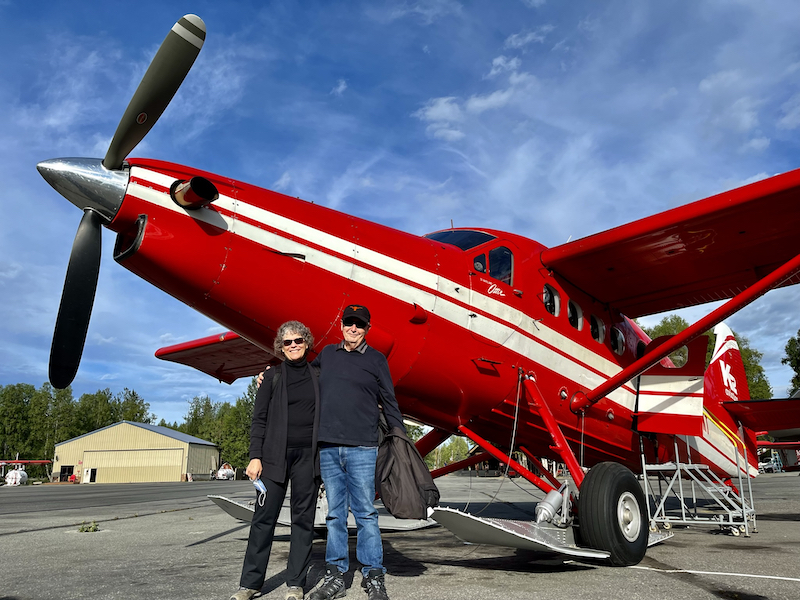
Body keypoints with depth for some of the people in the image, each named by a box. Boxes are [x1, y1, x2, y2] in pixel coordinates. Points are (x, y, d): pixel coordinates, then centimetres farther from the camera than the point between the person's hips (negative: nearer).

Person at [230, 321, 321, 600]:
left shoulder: (318, 376, 9)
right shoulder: (272, 377, 6)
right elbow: (259, 419, 3)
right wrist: (255, 456, -5)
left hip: (308, 456, 1)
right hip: (276, 455, -1)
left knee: (303, 519, 4)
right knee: (264, 517, 1)